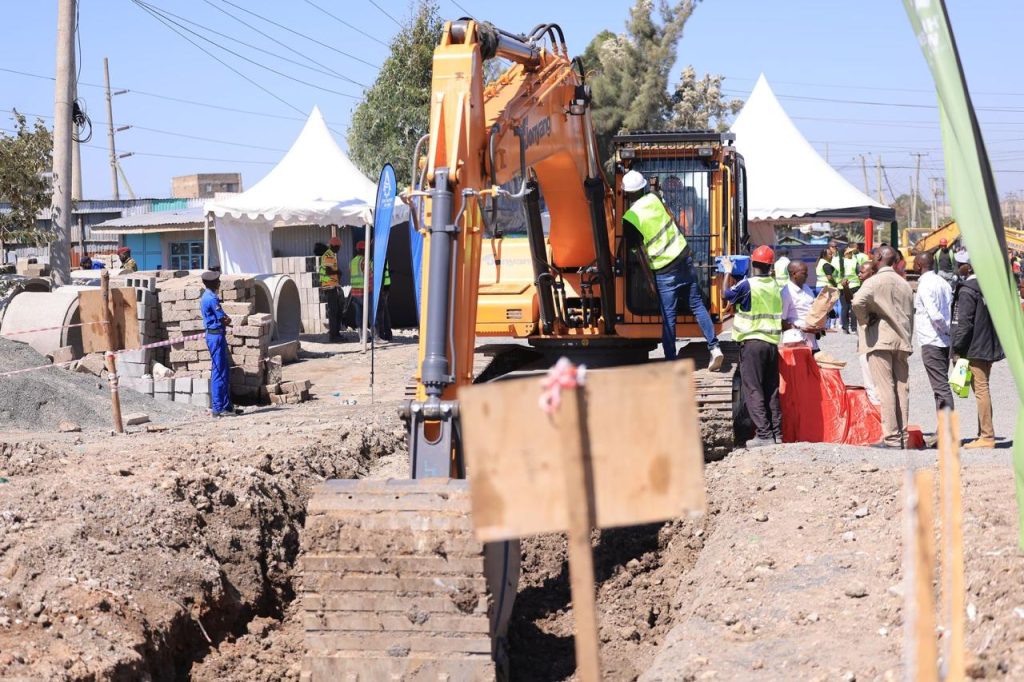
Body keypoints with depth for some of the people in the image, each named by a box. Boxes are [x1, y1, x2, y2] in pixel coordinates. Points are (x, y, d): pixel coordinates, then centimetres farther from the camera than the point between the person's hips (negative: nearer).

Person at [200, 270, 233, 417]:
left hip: (213, 335, 10)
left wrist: (224, 321, 0)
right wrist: (226, 320, 6)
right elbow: (225, 319, -14)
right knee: (219, 373, -7)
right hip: (216, 336, -10)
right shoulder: (212, 299, -17)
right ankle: (218, 408, -6)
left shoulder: (205, 297, 15)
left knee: (223, 372, 14)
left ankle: (226, 406, 19)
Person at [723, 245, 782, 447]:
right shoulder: (774, 286, 7)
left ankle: (764, 434, -10)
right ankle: (776, 432, 13)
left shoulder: (748, 285, -12)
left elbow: (727, 294, 2)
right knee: (771, 390, 11)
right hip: (772, 342, 6)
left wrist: (728, 273, 19)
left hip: (752, 342, -6)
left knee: (752, 389, -4)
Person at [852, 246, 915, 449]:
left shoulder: (875, 281, -7)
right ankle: (903, 436, 8)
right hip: (902, 341, 6)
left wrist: (865, 319, -7)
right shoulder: (904, 284, 14)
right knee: (902, 388, 7)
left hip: (880, 340, -6)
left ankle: (891, 438, -9)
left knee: (886, 389, -6)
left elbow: (858, 302, -25)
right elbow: (911, 315, 18)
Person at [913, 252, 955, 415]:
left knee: (940, 386, -9)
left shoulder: (925, 285, -14)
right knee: (942, 385, 14)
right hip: (945, 341, 9)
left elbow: (935, 315, -22)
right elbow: (952, 310, 12)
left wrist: (947, 330, -9)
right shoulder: (942, 282, 12)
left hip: (931, 341, -8)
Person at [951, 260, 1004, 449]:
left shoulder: (967, 292, -14)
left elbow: (964, 324, -18)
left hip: (975, 348, -8)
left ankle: (986, 436, -8)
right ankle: (984, 433, 20)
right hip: (991, 347, 9)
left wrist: (957, 348, -11)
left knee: (981, 390, -7)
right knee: (982, 389, 16)